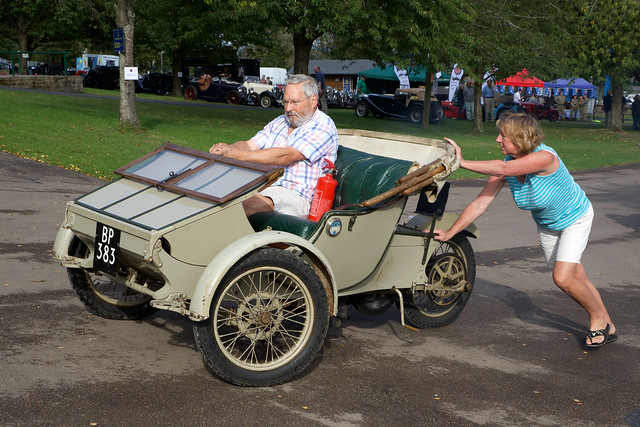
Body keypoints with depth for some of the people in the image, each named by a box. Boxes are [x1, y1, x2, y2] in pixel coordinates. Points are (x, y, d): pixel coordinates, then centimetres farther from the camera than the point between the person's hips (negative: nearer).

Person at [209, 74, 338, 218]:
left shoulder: (323, 127, -5)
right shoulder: (278, 123, 22)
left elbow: (285, 156, -17)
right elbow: (250, 145, 12)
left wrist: (238, 154, -22)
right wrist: (227, 148, -13)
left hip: (297, 194, -7)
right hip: (263, 186, 8)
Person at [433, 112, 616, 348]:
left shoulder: (545, 157, -36)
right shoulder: (505, 165, -18)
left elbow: (503, 169, -50)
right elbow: (480, 203, -19)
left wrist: (462, 162, -49)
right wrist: (449, 233, -24)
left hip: (575, 218, -6)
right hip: (546, 225, 6)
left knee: (563, 278, -18)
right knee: (577, 281, 12)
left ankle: (599, 318, 8)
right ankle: (608, 327, 30)